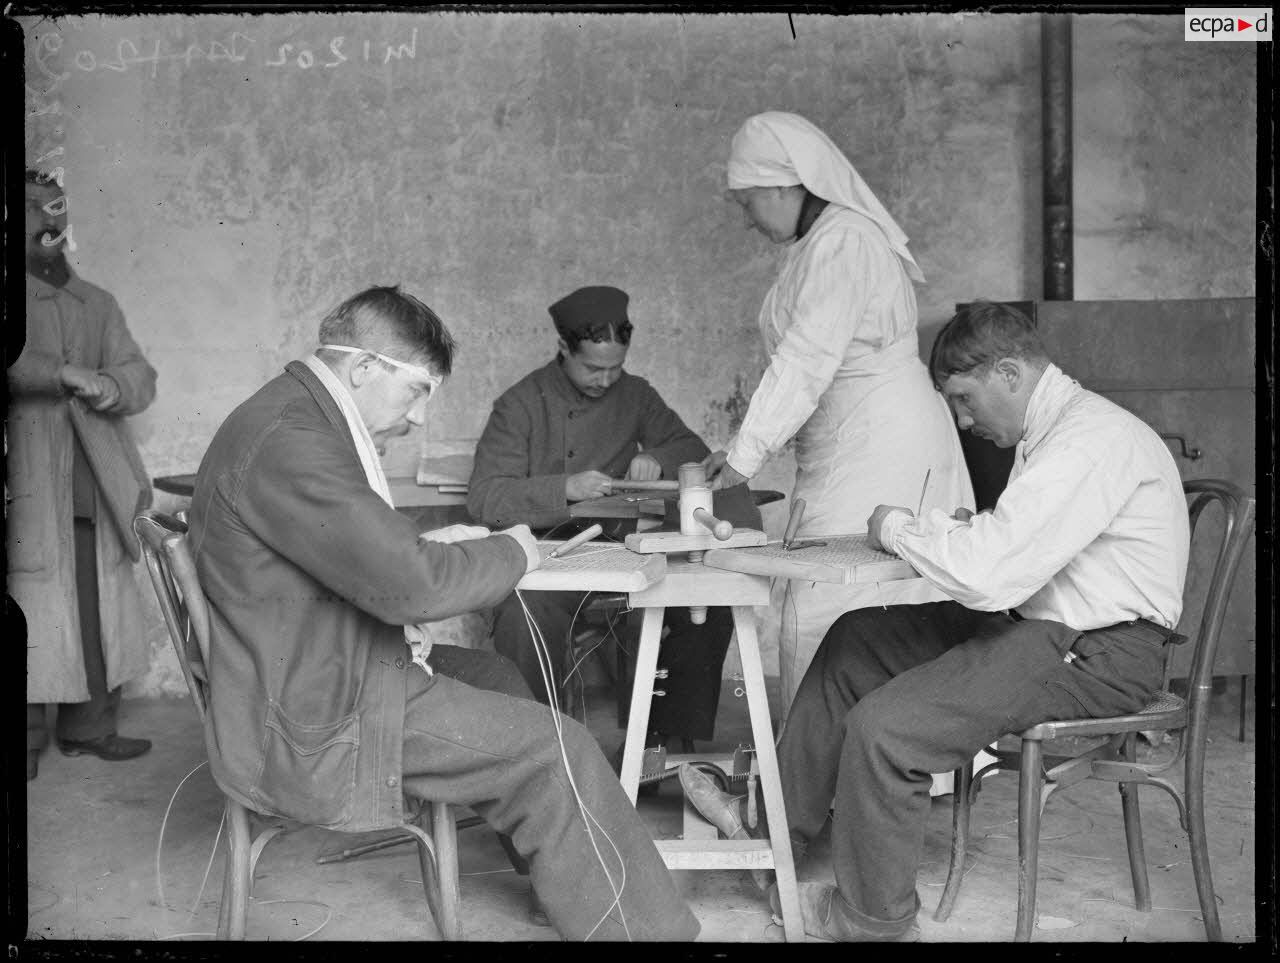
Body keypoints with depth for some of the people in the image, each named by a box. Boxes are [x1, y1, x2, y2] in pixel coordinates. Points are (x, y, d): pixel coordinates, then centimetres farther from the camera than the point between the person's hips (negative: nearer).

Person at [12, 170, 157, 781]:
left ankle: (89, 726, 17)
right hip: (31, 487, -5)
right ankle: (25, 736, 5)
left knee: (102, 612, 7)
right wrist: (64, 373, -24)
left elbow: (142, 377, 11)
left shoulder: (98, 303, 19)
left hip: (99, 487, 5)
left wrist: (112, 386, -11)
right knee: (31, 610, -5)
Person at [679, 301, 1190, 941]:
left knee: (883, 727, -20)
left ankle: (870, 916, 4)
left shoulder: (1092, 440, -22)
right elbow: (1010, 543, 17)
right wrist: (941, 528, -2)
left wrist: (900, 528, -12)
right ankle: (775, 815, 18)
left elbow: (986, 576, -28)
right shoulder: (1054, 429, 12)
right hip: (1041, 623, 11)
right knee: (855, 641, 10)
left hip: (1095, 658, -11)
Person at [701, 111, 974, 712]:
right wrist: (749, 440, 11)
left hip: (880, 452, -10)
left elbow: (806, 362, -19)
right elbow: (806, 363, 17)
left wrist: (747, 452, -16)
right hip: (850, 451, 10)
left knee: (824, 617, -10)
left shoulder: (841, 241, -12)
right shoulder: (820, 243, 19)